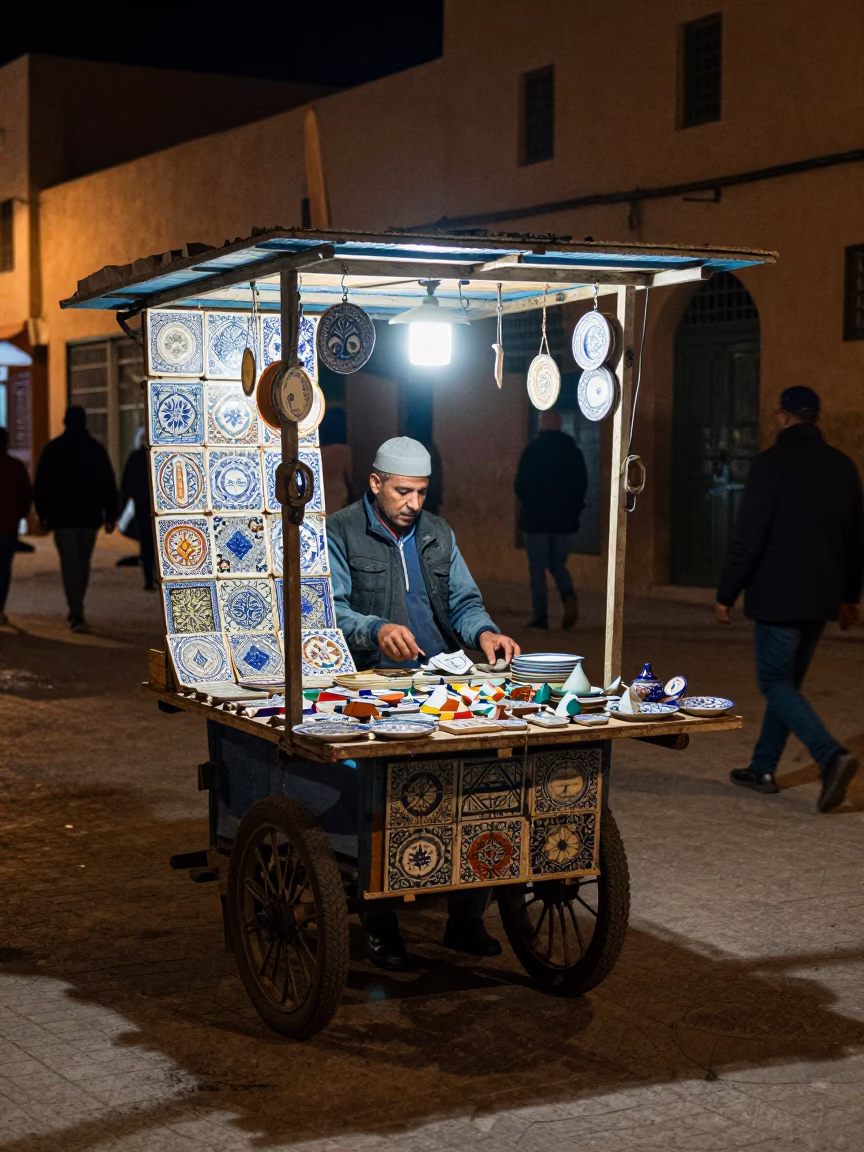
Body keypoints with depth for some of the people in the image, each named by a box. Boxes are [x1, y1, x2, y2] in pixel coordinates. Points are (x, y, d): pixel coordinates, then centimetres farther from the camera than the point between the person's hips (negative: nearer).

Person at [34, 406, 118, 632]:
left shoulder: (52, 449, -1)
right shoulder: (96, 449, 3)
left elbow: (41, 485, 2)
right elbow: (109, 485, 2)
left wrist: (43, 514, 10)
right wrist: (110, 516, 4)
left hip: (62, 517, -2)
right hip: (90, 517, 2)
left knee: (70, 565, -4)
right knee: (83, 564, 16)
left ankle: (77, 615, -15)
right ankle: (76, 611, 26)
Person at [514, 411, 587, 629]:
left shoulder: (532, 451, -9)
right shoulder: (574, 452, 4)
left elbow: (520, 486, -8)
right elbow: (582, 486, 6)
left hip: (537, 520, -4)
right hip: (564, 521, 4)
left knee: (537, 569, 3)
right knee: (558, 565, 15)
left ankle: (540, 617, -1)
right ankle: (569, 597, -13)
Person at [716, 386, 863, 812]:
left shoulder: (772, 463, -12)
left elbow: (748, 537, -14)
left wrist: (727, 595, -7)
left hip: (779, 596, -7)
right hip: (822, 598, 7)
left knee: (775, 682, -1)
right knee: (787, 680, 17)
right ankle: (763, 768, 22)